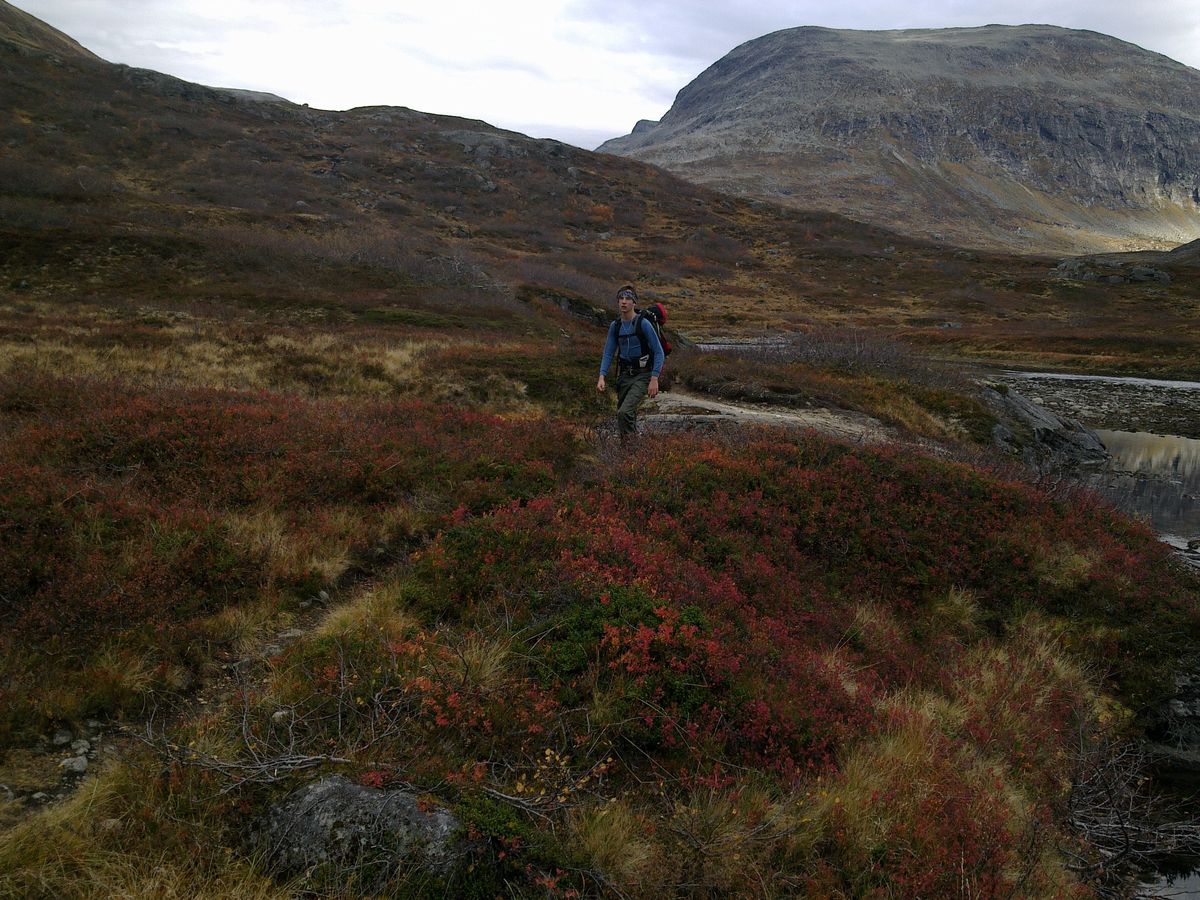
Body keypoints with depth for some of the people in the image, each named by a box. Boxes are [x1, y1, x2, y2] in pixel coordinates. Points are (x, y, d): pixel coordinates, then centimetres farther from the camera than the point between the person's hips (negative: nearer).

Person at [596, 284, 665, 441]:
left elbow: (659, 353, -12)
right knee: (625, 416, 12)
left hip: (642, 375, -6)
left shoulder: (643, 324, -12)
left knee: (625, 412, -22)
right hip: (624, 375, 6)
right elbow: (608, 353, 7)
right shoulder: (615, 326, 4)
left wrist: (654, 380, -20)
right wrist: (601, 377, -7)